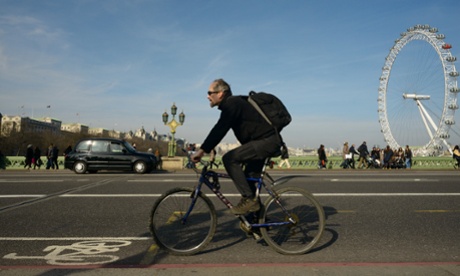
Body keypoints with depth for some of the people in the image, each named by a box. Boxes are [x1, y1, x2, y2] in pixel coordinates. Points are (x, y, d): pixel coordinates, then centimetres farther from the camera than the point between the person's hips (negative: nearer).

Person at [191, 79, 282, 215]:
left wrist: (202, 150, -28)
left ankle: (249, 199, -14)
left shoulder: (232, 104, -15)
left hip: (266, 141, -10)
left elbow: (220, 129, -26)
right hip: (268, 142, 10)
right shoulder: (233, 103, 15)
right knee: (248, 178, 15)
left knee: (229, 158, -19)